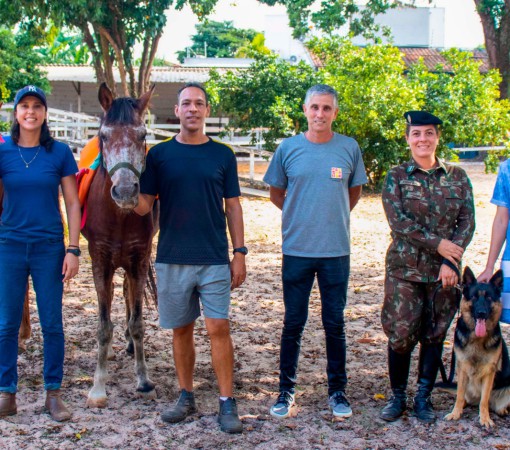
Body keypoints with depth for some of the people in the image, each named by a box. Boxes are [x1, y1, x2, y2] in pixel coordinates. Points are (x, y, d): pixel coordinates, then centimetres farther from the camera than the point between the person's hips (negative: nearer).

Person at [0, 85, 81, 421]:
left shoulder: (59, 152, -1)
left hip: (49, 247, -1)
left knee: (52, 324, 4)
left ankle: (54, 393, 17)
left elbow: (73, 204, 0)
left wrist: (73, 250, -4)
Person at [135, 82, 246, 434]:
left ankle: (227, 403, 4)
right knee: (181, 329, 10)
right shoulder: (159, 155, 3)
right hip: (172, 259, 1)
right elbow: (143, 206, -1)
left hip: (215, 260, -1)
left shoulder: (223, 155, 4)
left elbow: (233, 207, 6)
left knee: (219, 328, -4)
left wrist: (240, 253, 0)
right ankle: (186, 396, 24)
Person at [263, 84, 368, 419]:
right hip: (296, 250, 0)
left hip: (336, 250, 0)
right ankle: (287, 390, 19)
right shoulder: (288, 148, 1)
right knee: (293, 323, 7)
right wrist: (301, 216, 6)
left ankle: (337, 390, 20)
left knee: (335, 323, 8)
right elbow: (276, 193, 12)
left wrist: (334, 216, 7)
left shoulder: (349, 148, 2)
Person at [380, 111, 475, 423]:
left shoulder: (457, 176, 5)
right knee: (401, 333, -1)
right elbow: (398, 221, -10)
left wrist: (450, 261, -13)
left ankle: (424, 397, 20)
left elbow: (467, 222, -1)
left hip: (444, 270, 2)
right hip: (405, 268, -2)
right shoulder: (396, 177, 0)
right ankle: (398, 396, 16)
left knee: (435, 335, 7)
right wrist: (438, 243, -16)